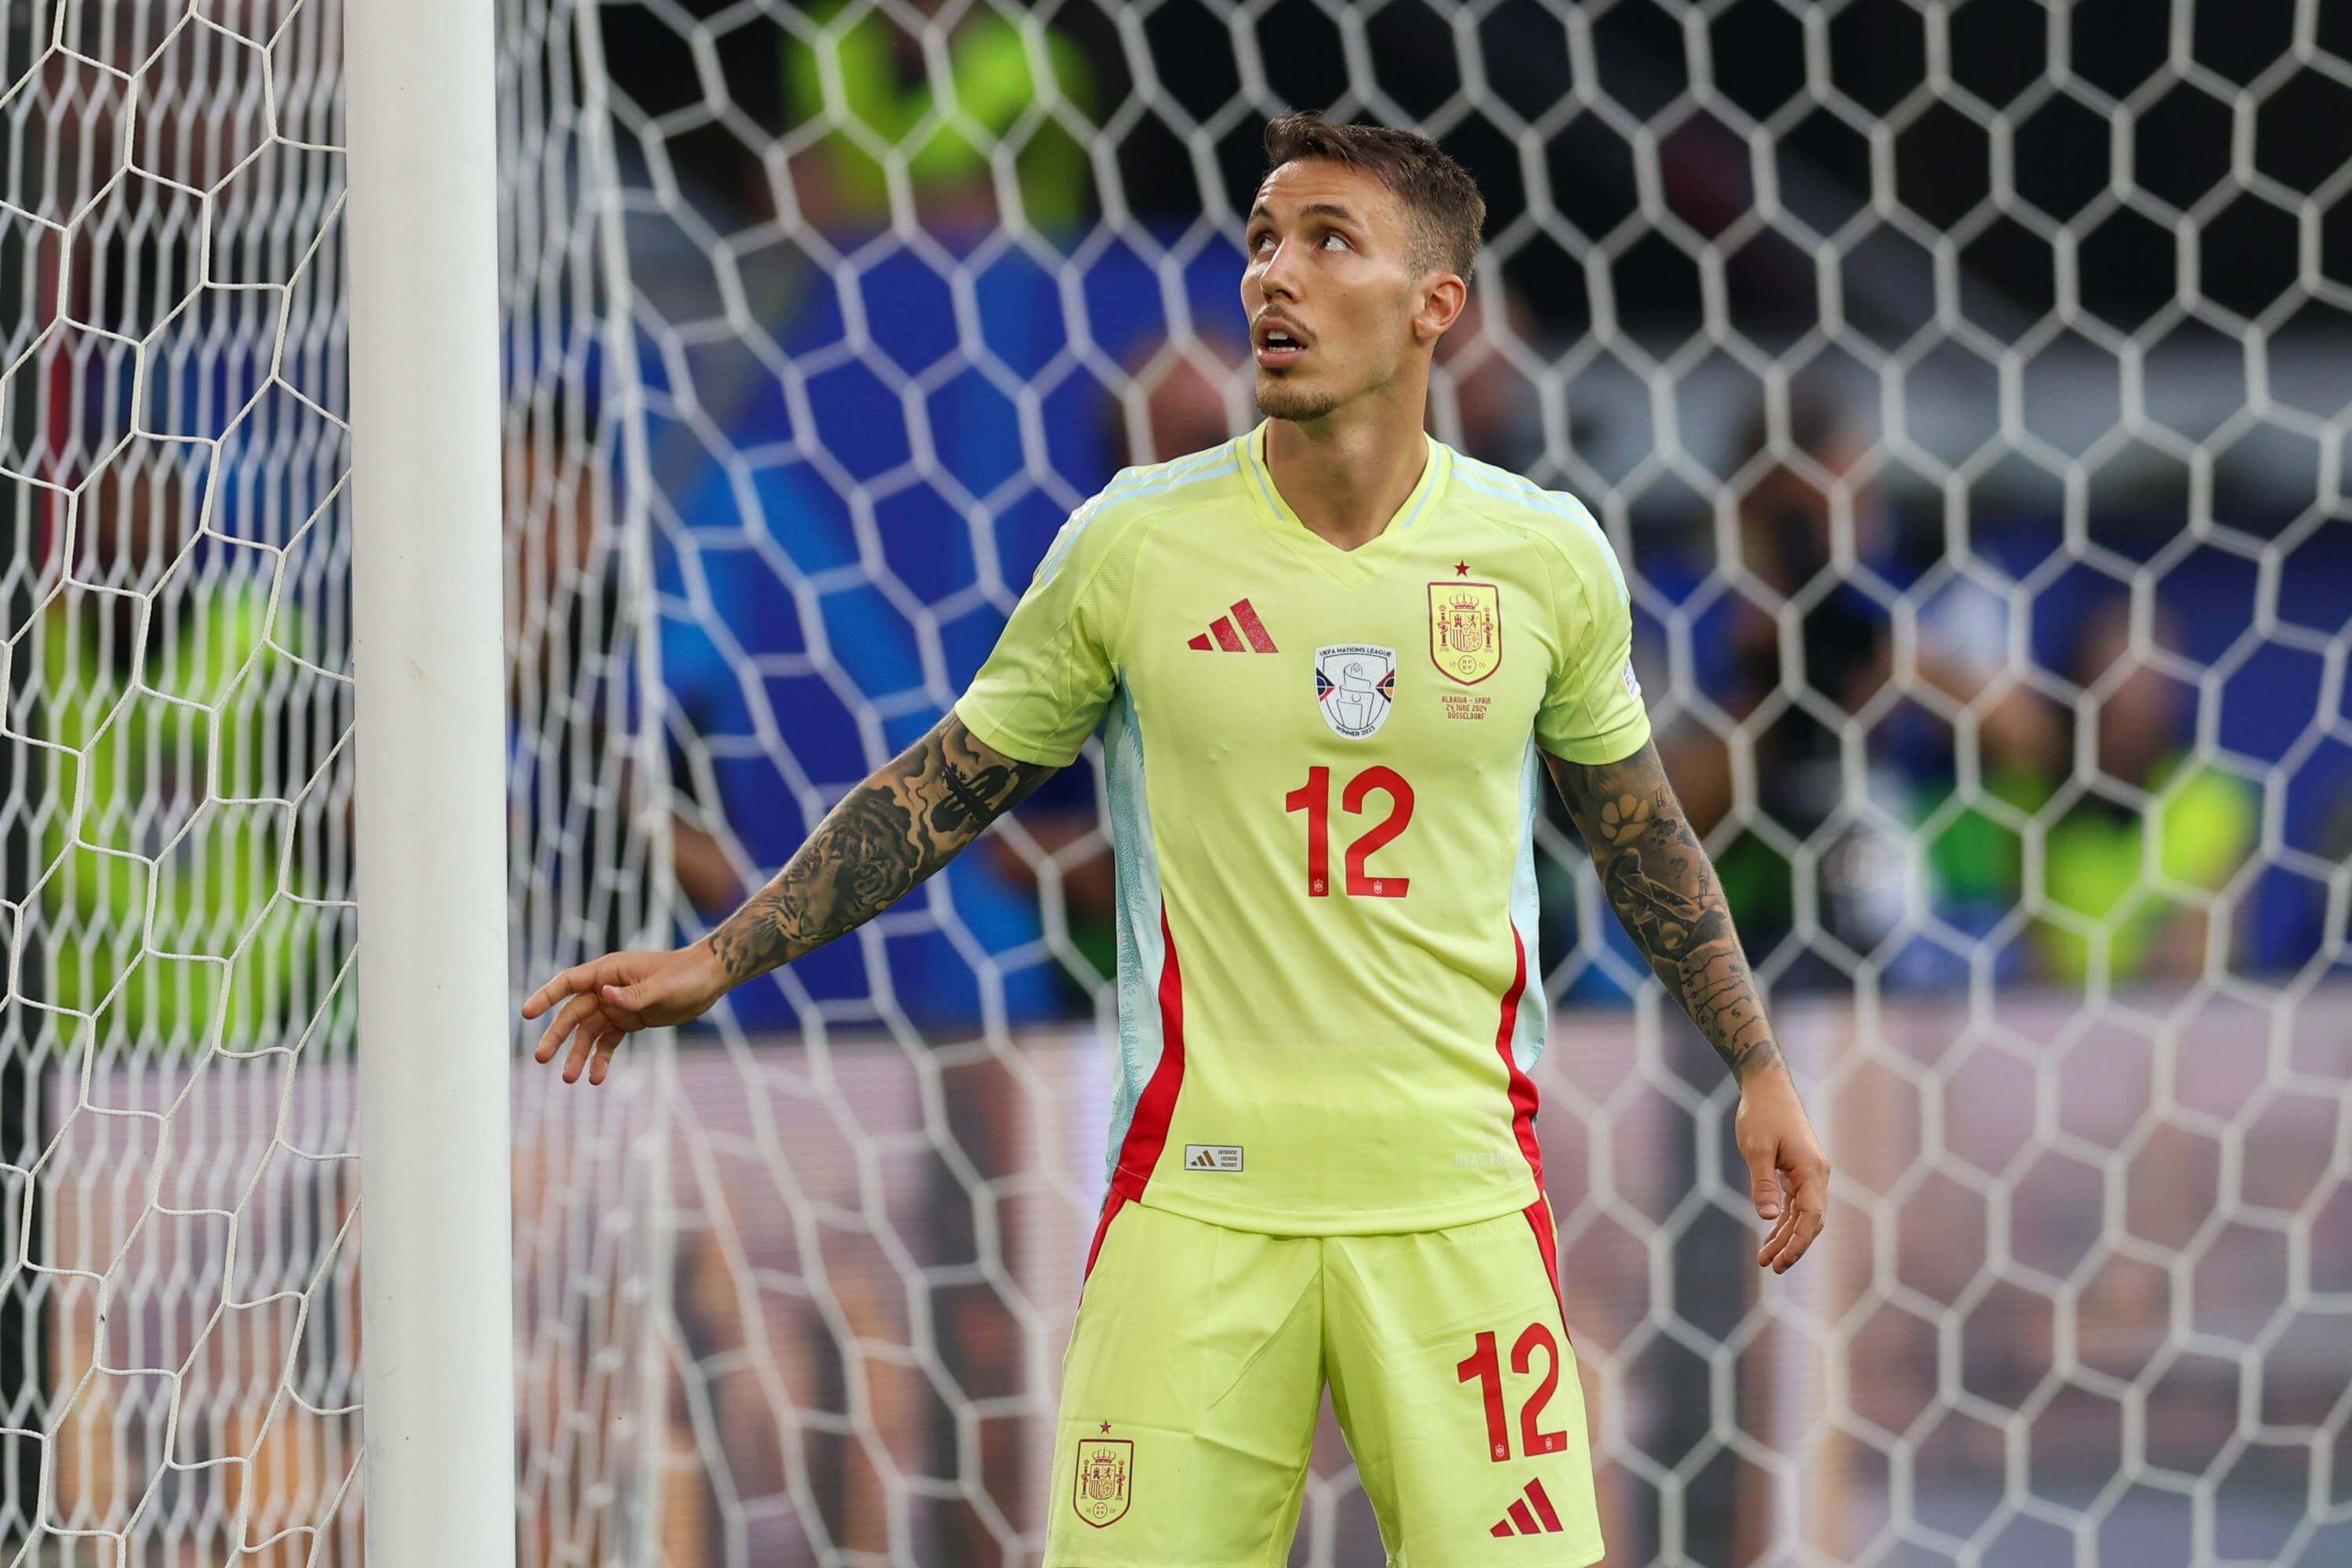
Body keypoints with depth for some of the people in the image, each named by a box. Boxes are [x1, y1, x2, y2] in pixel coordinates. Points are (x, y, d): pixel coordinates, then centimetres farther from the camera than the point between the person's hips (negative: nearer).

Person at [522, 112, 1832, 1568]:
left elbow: (1639, 823, 17)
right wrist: (715, 960, 4)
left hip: (1459, 1209, 1)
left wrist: (1761, 1067, 17)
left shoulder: (1547, 555, 1)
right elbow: (947, 788, 10)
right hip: (1198, 1200, -1)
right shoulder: (1135, 543, -1)